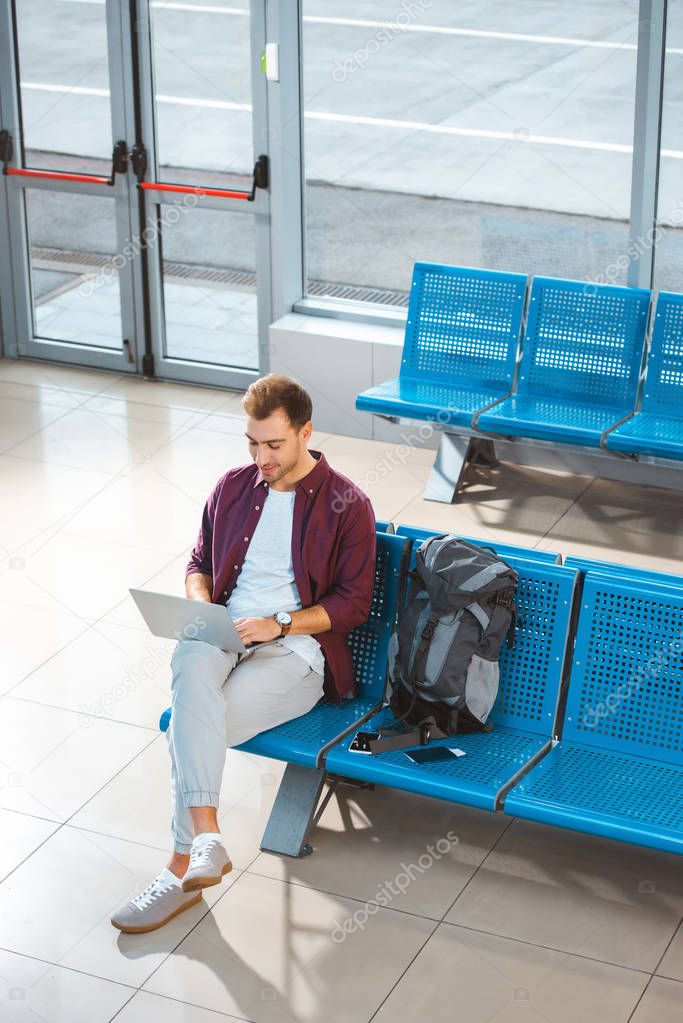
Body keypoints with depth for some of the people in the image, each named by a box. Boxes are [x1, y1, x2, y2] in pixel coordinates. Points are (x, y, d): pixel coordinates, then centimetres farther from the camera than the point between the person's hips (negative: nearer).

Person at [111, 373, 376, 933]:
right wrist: (201, 608, 0)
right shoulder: (233, 487, 15)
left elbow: (354, 603, -2)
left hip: (298, 650, -4)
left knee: (191, 723, -30)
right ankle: (206, 840, -44)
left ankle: (183, 867, -21)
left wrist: (279, 624, -15)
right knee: (192, 663, -36)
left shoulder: (346, 505, 0)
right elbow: (199, 564, 23)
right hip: (223, 635, 4)